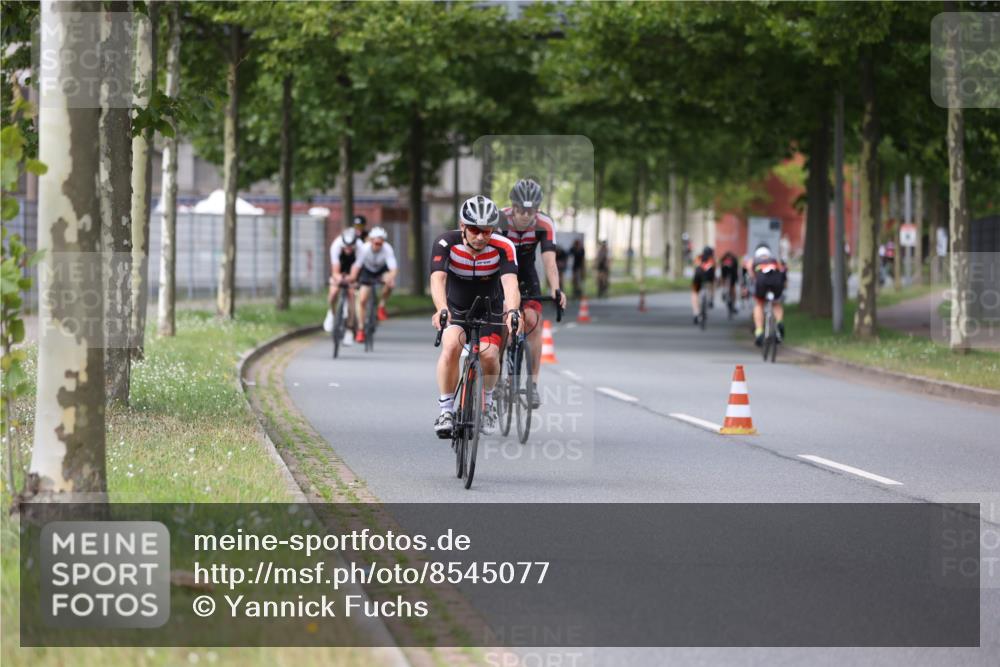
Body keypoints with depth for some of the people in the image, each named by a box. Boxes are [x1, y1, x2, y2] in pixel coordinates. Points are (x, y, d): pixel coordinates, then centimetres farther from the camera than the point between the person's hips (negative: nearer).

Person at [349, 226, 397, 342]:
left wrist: (390, 278, -60)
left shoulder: (387, 249, -33)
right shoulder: (365, 249, -31)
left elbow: (393, 268, -40)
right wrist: (352, 279, -47)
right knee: (362, 301, -9)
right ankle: (360, 330, 7)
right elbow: (357, 265, -31)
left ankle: (381, 306, -9)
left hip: (382, 270, 0)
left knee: (390, 283, -34)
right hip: (367, 271, 0)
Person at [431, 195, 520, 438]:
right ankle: (446, 410, -15)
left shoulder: (503, 247, -23)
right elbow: (437, 279, -37)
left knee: (489, 355, -23)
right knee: (451, 346, -29)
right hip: (456, 309, -1)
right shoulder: (446, 243, -24)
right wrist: (441, 309, -57)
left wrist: (512, 311, -57)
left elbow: (510, 283, -36)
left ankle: (487, 402, 9)